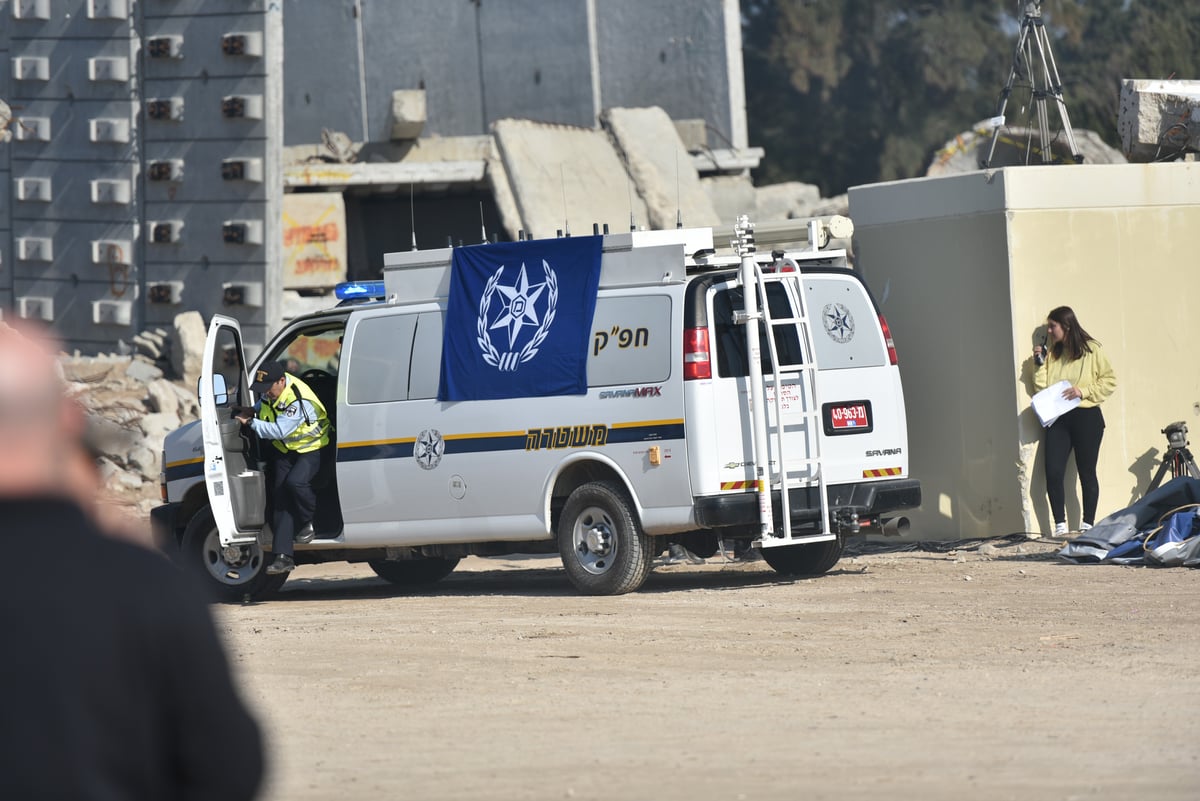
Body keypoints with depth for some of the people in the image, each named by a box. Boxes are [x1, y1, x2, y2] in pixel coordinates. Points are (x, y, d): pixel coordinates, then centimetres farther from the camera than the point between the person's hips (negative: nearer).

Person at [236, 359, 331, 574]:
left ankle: (309, 521, -2)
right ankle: (284, 557, -5)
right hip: (285, 450, 7)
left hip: (311, 449, -7)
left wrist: (251, 422, -28)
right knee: (280, 498, -3)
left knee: (295, 482, -33)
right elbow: (264, 404, 17)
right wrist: (253, 411, -4)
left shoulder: (299, 402, -33)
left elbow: (279, 430, -35)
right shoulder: (270, 391, -7)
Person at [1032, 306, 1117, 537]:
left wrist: (1083, 391, -13)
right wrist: (1040, 364, -1)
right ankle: (1060, 525, -4)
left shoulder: (1092, 350, 0)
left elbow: (1109, 381, -2)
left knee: (1087, 473, 2)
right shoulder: (1051, 353, 15)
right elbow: (1041, 388, 11)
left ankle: (1088, 525, 9)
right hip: (1058, 419, 4)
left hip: (1086, 417, -4)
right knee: (1053, 473, -9)